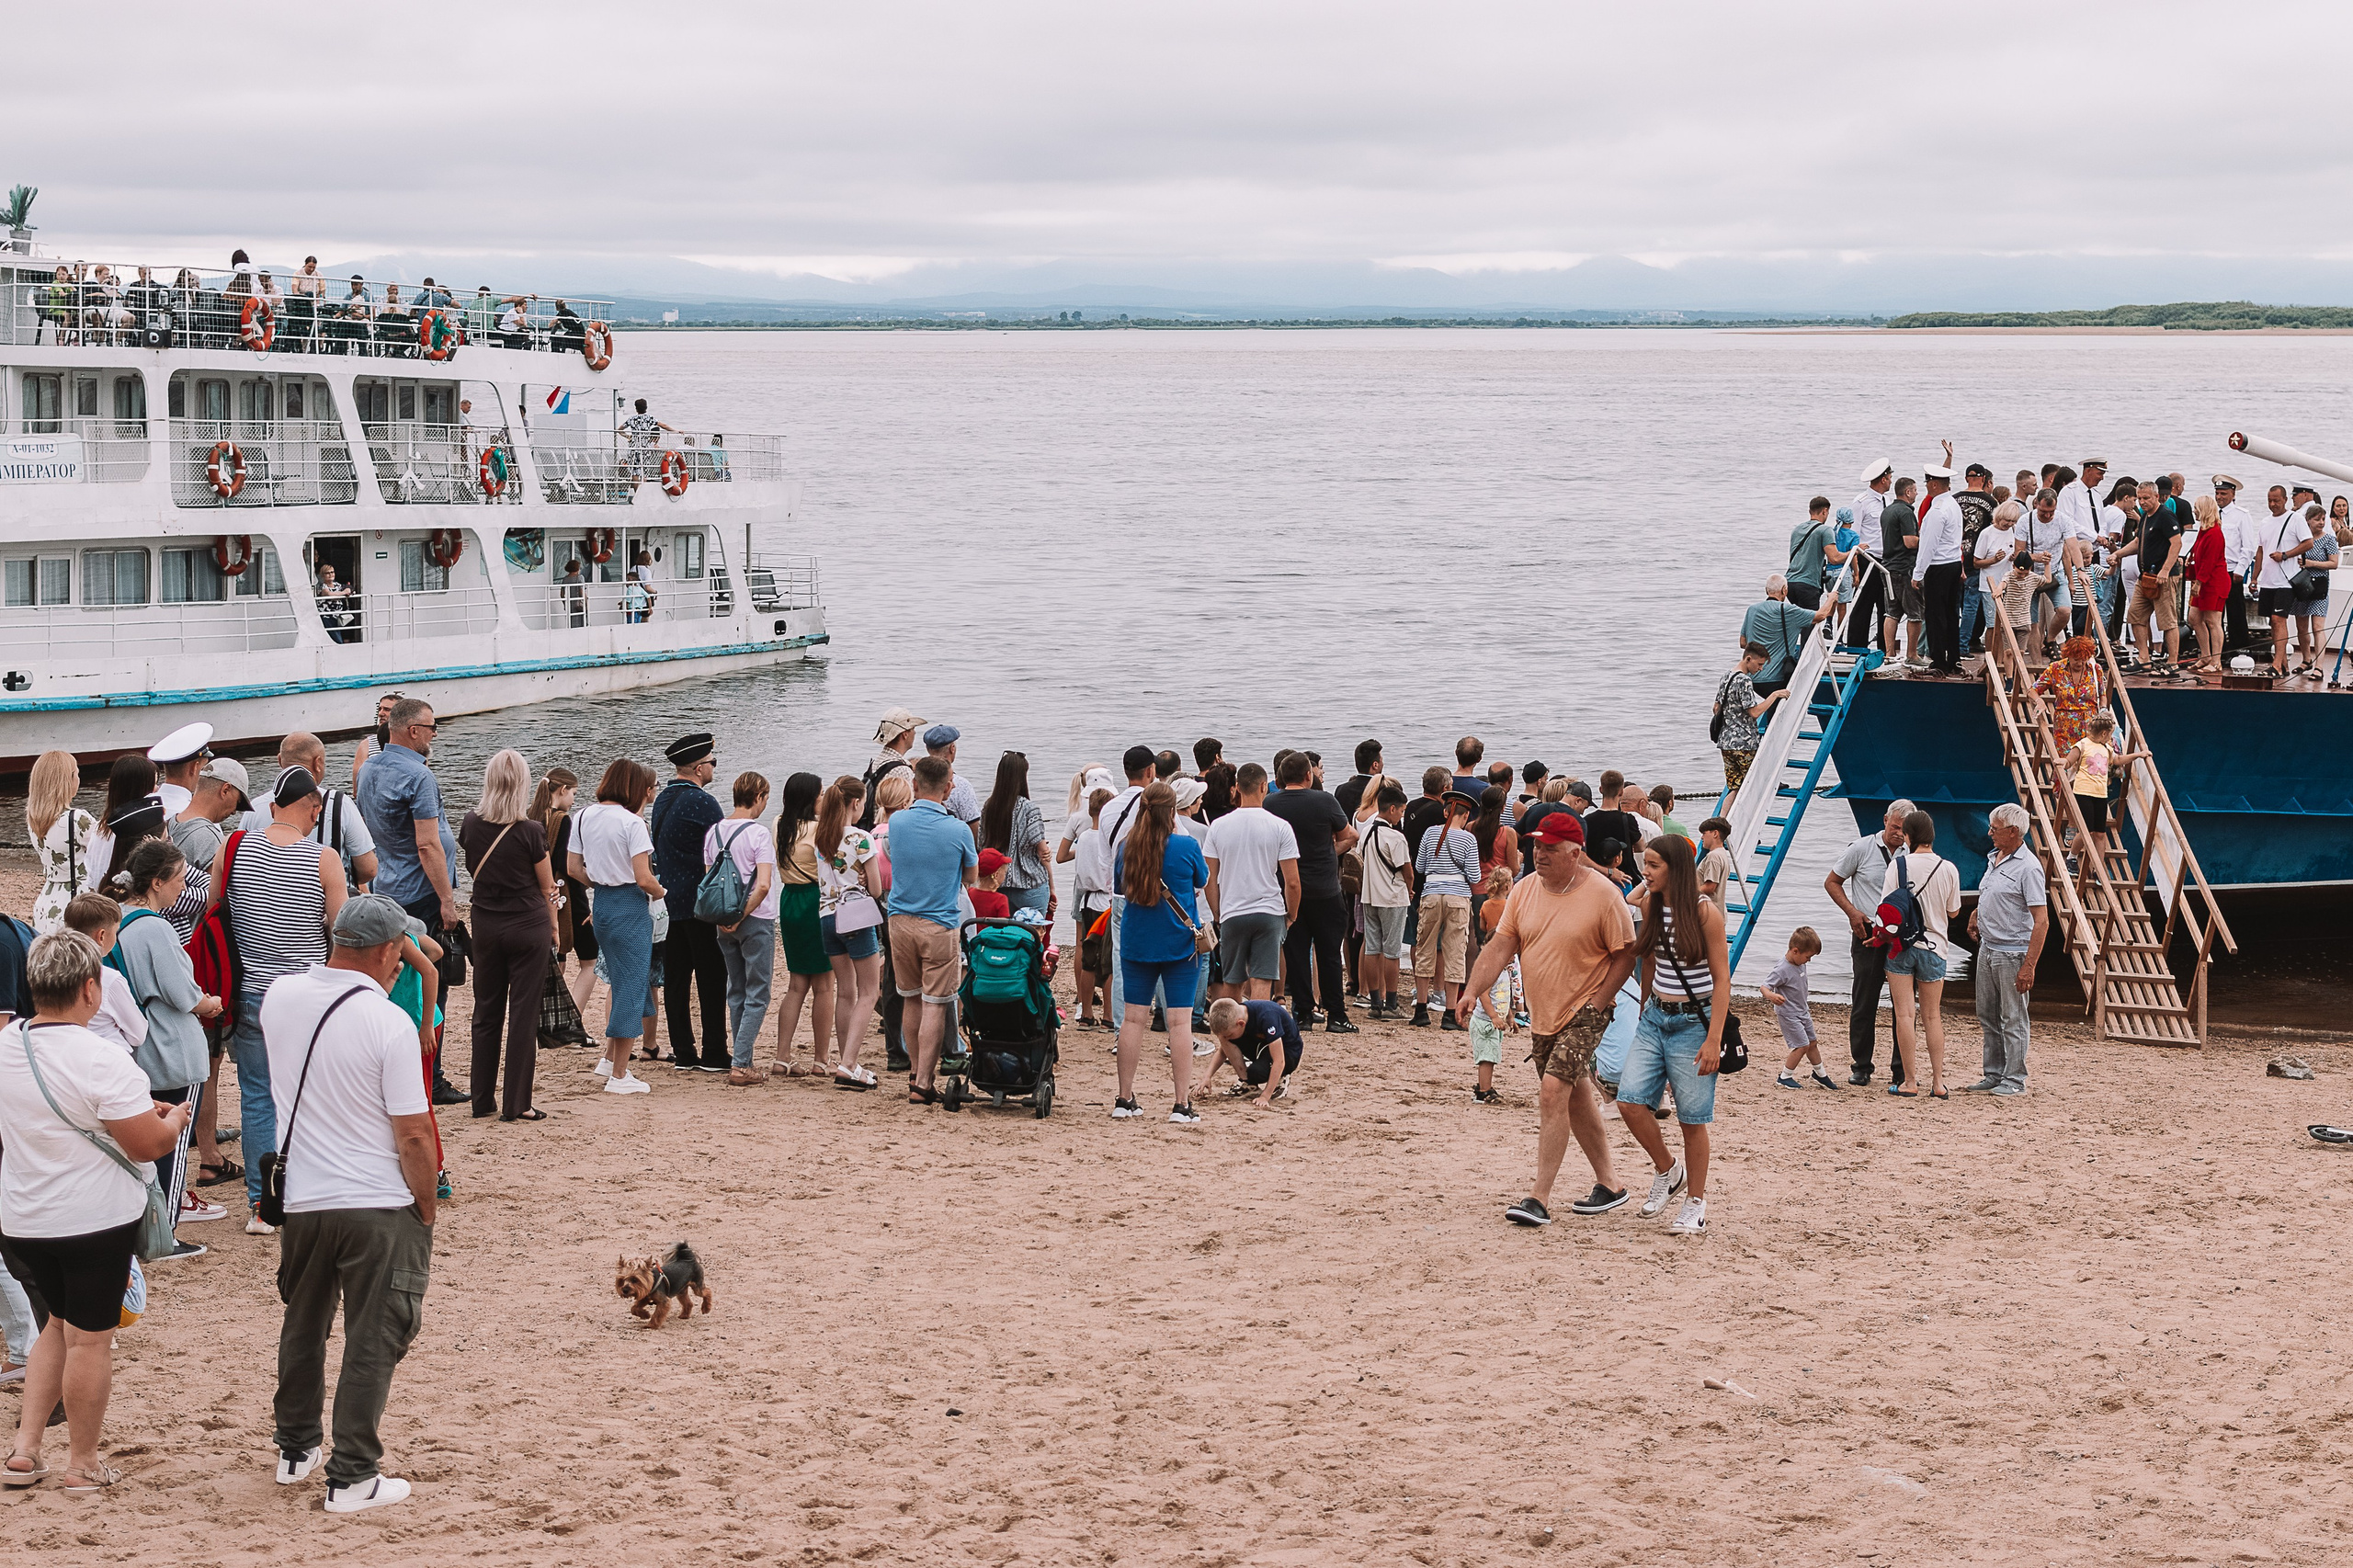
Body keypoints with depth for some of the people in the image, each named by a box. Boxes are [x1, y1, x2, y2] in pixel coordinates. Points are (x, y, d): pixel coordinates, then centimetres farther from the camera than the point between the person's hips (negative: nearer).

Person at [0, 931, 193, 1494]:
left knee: (61, 1322, 23)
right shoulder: (101, 1060, -23)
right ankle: (83, 1464, 18)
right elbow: (150, 1145, -20)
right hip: (95, 1219, -6)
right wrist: (175, 1118, 2)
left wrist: (142, 1106, 20)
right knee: (90, 1339, 7)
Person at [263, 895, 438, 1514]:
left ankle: (295, 1449, 35)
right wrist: (427, 1211, -2)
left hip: (302, 1199, 6)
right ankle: (352, 1477, 8)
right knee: (372, 1342, 5)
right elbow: (413, 1135, -17)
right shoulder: (388, 1022, -17)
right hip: (380, 1206, -5)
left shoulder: (280, 998, -1)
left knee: (303, 1328, 22)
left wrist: (371, 983, 13)